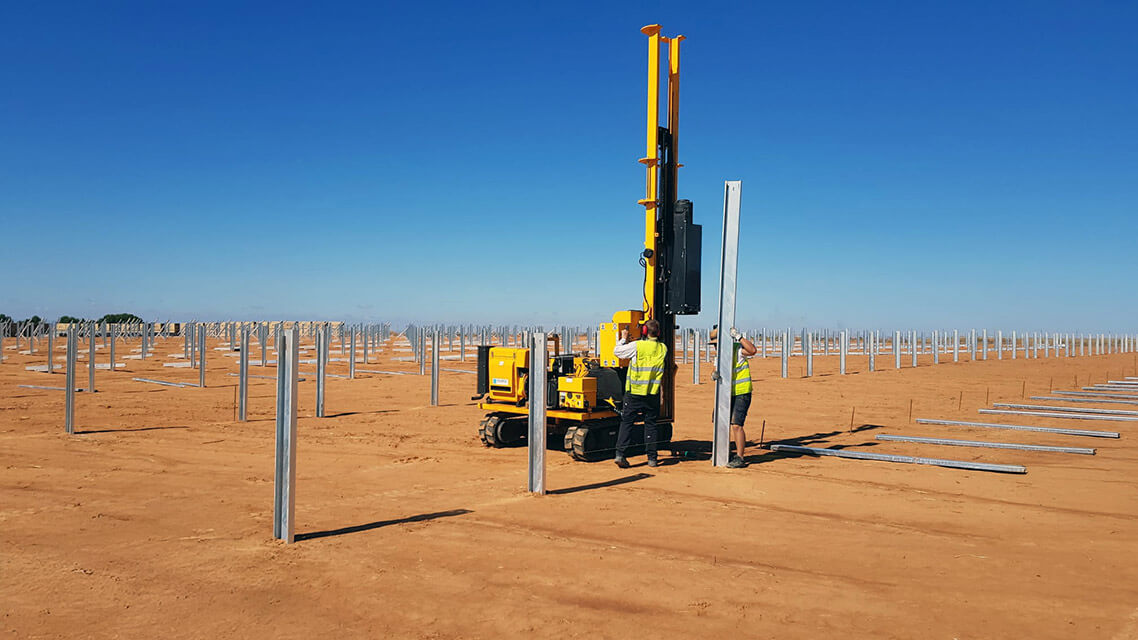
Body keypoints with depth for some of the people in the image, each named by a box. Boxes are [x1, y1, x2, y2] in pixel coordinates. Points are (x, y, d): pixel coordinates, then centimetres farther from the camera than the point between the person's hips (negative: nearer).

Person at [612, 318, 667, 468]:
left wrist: (624, 338, 17)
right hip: (653, 394, 2)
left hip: (634, 393, -2)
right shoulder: (663, 349, 1)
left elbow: (617, 351, 0)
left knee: (626, 422, 5)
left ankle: (620, 453, -3)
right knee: (650, 424, 10)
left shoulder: (636, 346, -9)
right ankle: (652, 458, 12)